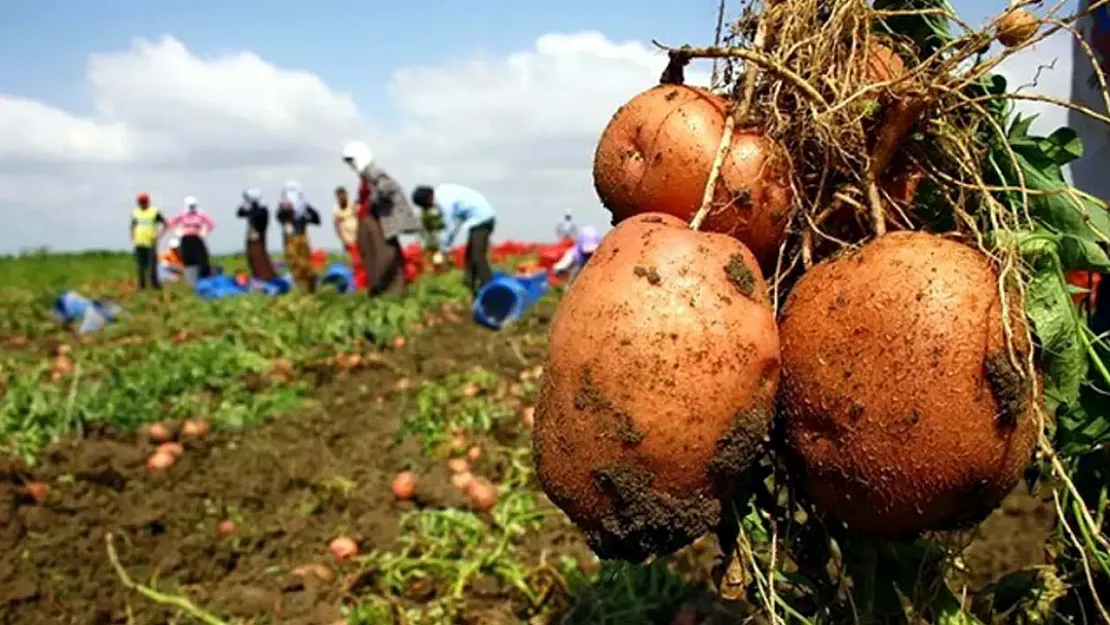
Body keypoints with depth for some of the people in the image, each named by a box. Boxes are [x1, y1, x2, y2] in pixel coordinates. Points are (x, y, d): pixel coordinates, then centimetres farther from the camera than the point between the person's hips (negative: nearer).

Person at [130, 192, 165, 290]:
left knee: (152, 263, -8)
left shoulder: (155, 212, 0)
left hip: (151, 242, -4)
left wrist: (159, 236, -7)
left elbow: (164, 223, 1)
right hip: (139, 243, 4)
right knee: (141, 264, 5)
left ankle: (154, 283, -4)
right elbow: (133, 226, 24)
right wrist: (132, 238, 12)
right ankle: (142, 284, 11)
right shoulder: (135, 213, 13)